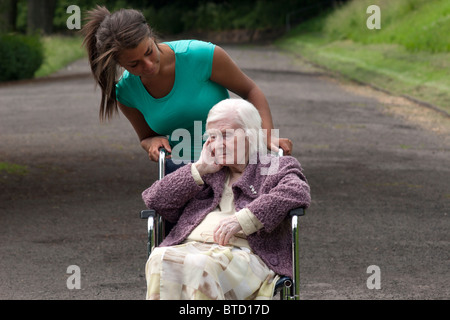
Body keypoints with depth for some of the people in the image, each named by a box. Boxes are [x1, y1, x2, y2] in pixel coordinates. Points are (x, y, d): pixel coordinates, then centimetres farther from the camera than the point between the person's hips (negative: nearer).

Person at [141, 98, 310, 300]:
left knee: (200, 265, -40)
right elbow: (153, 200, 23)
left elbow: (298, 192, -4)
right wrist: (199, 169, 15)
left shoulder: (276, 168, 21)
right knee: (160, 260, -35)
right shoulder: (204, 174, 35)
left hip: (242, 252, -4)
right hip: (189, 247, 4)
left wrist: (244, 219, -15)